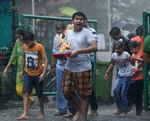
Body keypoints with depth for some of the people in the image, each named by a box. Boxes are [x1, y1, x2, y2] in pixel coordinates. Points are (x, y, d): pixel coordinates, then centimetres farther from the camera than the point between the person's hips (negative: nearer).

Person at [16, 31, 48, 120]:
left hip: (38, 74, -3)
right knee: (26, 93, -9)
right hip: (28, 74, 3)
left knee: (40, 95, 8)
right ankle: (25, 114, -14)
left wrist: (43, 73, -21)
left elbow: (45, 60, -14)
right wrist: (23, 70, 13)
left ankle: (42, 113, 24)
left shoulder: (39, 47, -13)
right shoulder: (24, 46, -1)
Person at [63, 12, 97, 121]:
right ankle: (79, 110, 29)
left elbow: (94, 47, -18)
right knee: (67, 91, 6)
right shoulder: (68, 33, 12)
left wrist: (78, 51, -22)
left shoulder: (87, 32, -7)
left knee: (83, 95, 0)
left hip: (83, 68, -6)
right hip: (69, 67, 6)